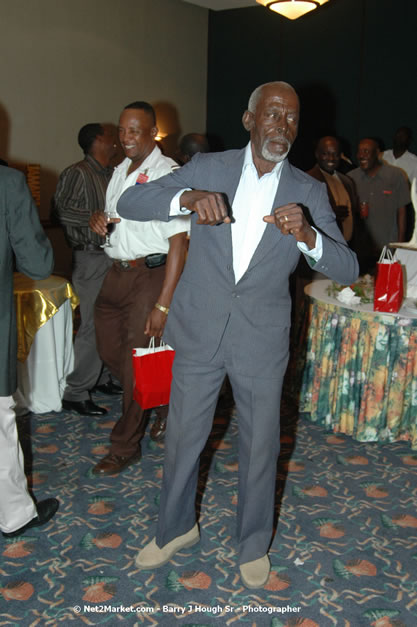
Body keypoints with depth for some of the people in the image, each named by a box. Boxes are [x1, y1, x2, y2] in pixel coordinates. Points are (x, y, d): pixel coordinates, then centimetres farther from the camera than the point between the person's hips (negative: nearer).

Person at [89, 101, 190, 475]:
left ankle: (125, 448, 17)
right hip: (116, 273, 8)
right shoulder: (120, 171, 12)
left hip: (149, 275, -8)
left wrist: (163, 304, -24)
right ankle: (161, 404, 37)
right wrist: (98, 219, 1)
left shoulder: (168, 174, -14)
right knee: (110, 351, 14)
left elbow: (178, 243, -20)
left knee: (136, 363, 0)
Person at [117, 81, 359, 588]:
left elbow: (347, 270, -10)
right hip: (199, 332, 1)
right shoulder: (207, 168, -3)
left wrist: (306, 236, -31)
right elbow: (129, 203, -11)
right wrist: (187, 197, -31)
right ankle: (176, 528, 41)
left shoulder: (309, 192, -3)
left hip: (262, 341, 0)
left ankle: (253, 545, 38)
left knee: (259, 448, 13)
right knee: (182, 438, 14)